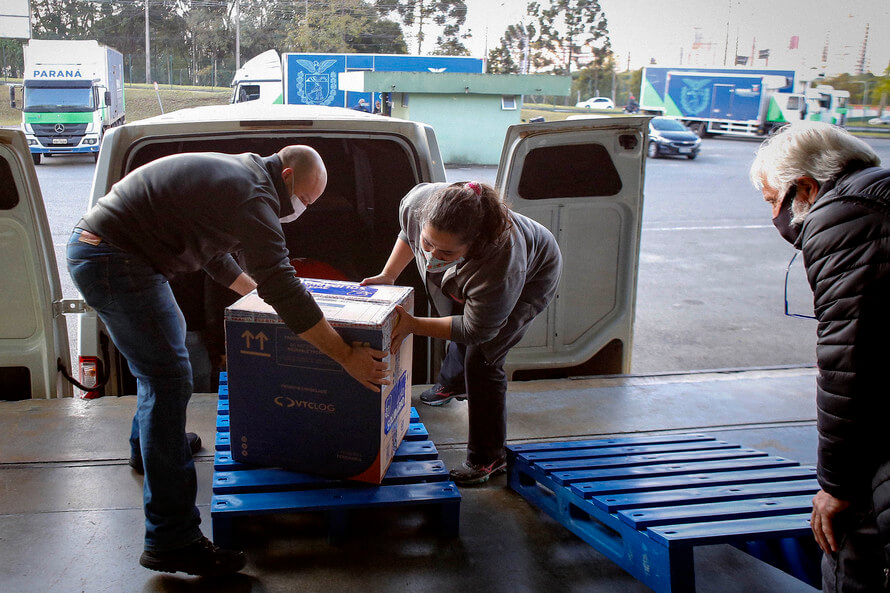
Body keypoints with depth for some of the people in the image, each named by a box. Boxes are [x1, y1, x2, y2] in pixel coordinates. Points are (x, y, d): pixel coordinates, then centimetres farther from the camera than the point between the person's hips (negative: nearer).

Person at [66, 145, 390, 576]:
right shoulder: (254, 195, -17)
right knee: (169, 378, -13)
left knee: (166, 336, 31)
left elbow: (215, 255, 30)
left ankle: (150, 441, 53)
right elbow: (282, 287, -24)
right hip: (114, 263, -11)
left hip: (91, 246, 12)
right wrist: (347, 356, -21)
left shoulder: (236, 173, 16)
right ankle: (171, 541, -11)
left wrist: (258, 292, 33)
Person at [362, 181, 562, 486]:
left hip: (533, 276, -6)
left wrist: (414, 325, -36)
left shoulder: (500, 267, -49)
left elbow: (476, 330, -33)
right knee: (460, 338, 27)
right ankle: (452, 383, 60)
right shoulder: (417, 202, -36)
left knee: (481, 359, -14)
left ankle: (490, 459, 2)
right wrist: (387, 276, -9)